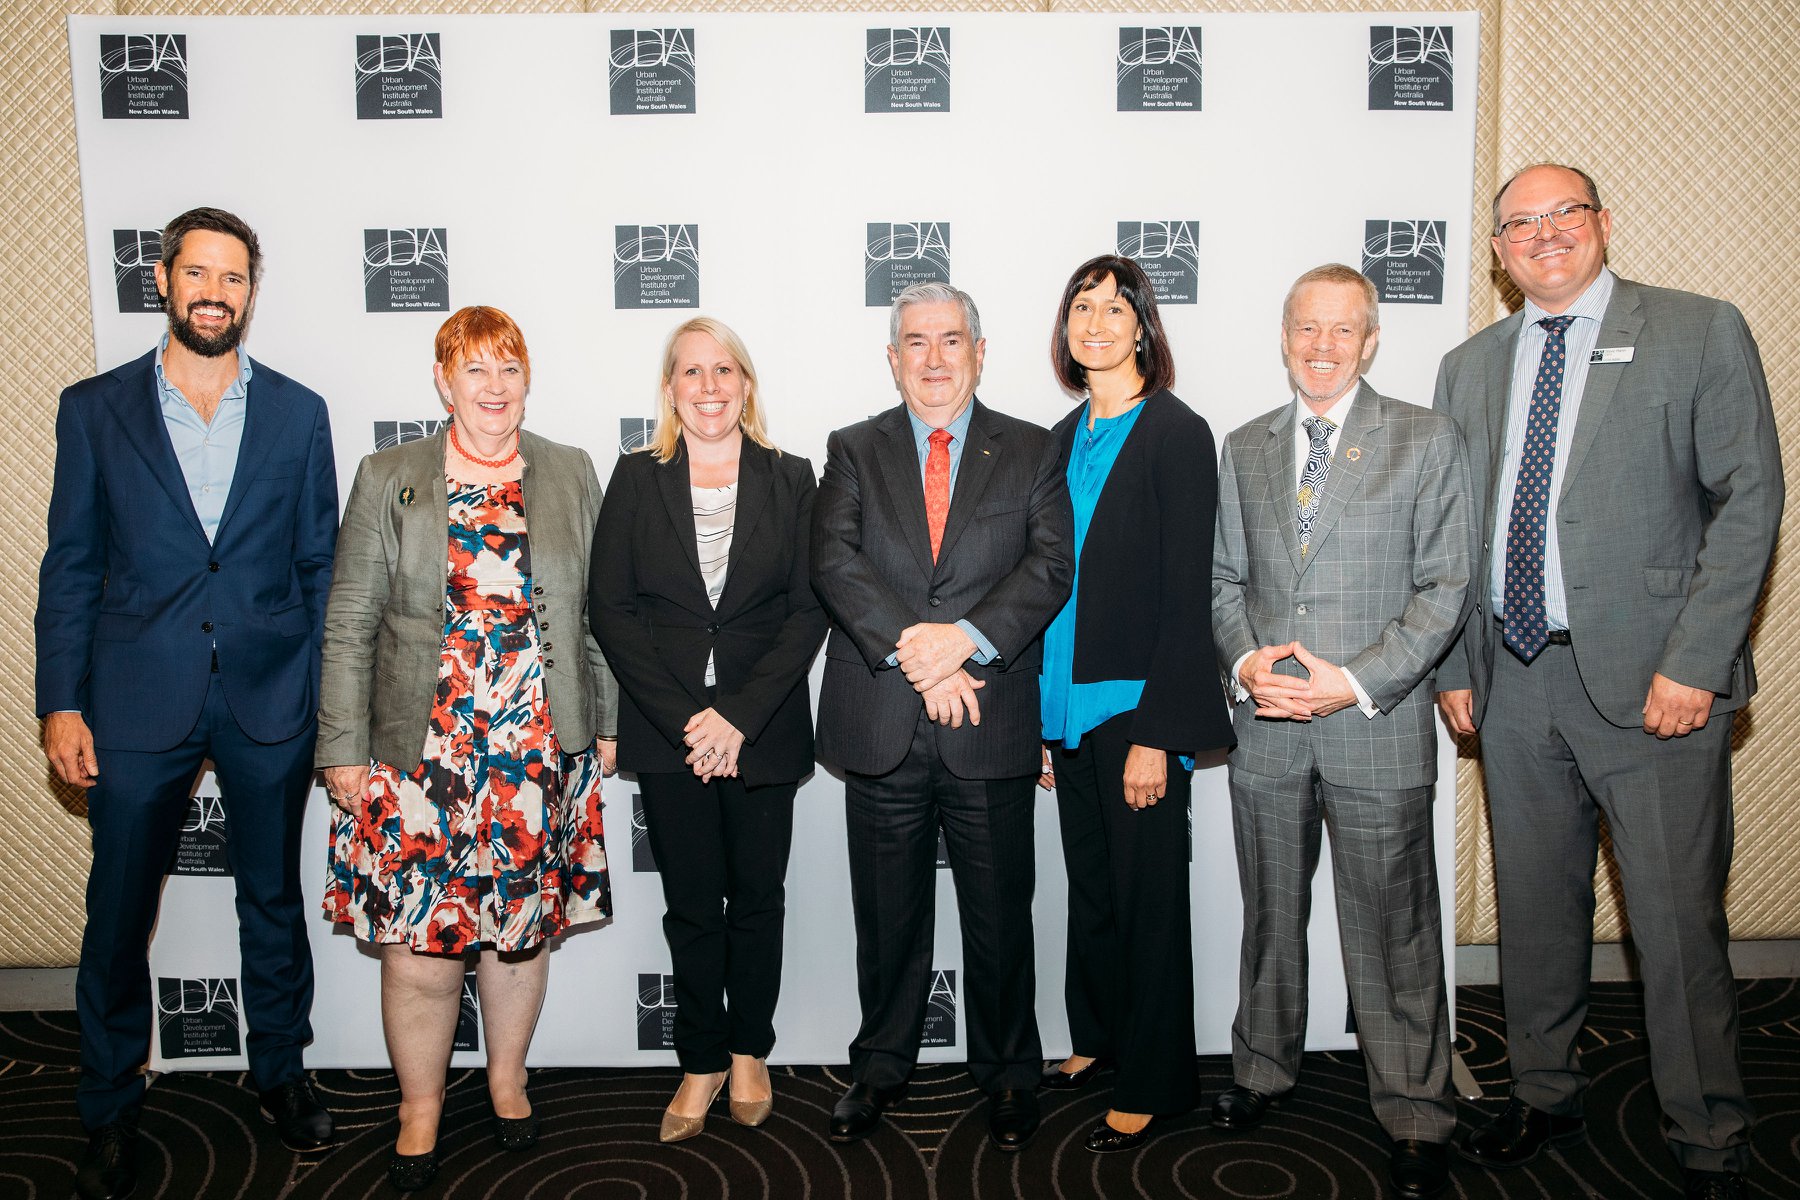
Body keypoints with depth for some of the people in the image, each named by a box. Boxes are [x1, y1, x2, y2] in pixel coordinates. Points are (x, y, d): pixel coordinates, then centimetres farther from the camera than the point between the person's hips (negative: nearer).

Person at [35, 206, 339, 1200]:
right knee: (118, 914, 9)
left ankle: (279, 1070, 33)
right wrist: (60, 703, -2)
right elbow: (70, 567, 3)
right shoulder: (94, 409, 2)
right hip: (138, 703, 0)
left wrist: (333, 703, 2)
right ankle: (110, 1112, 27)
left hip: (270, 700, 1)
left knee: (274, 899, 14)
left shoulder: (297, 413, 4)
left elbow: (322, 565, 5)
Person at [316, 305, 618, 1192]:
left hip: (540, 754, 2)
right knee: (418, 946, 2)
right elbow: (350, 624, 2)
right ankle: (420, 1110, 23)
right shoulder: (388, 480, 3)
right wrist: (343, 749, -2)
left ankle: (507, 1078, 35)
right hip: (421, 754, -1)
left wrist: (606, 721, 8)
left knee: (521, 929, 12)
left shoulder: (572, 476, 7)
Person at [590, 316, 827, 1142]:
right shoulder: (636, 480, 4)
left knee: (757, 898, 10)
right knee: (692, 905, 8)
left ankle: (749, 1051, 29)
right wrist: (682, 718, -11)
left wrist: (739, 715, -12)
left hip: (762, 729, 0)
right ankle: (702, 1062, 24)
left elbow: (808, 609, -2)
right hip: (667, 731, 0)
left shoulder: (790, 480, 3)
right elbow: (609, 608, -1)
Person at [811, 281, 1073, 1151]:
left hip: (990, 729, 0)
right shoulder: (854, 451, 8)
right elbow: (834, 562, -6)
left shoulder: (1030, 452, 7)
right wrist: (913, 654, -18)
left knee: (1000, 913, 10)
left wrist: (965, 638, -20)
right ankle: (881, 1067, 32)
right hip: (880, 728, 1)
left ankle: (1008, 1074, 30)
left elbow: (1050, 566, -5)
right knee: (887, 915, 13)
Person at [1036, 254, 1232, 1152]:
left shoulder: (1176, 433, -8)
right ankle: (1095, 1040, 35)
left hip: (1137, 703, -6)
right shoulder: (1065, 438, 11)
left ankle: (1153, 1083, 19)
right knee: (1089, 882, 17)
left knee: (1145, 892, 4)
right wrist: (1040, 716, 10)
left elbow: (1184, 592, -13)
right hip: (1069, 702, 6)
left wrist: (1154, 731, -17)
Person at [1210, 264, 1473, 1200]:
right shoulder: (1245, 449, 11)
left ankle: (1415, 1115, 21)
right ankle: (1262, 1069, 35)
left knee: (1392, 929, 5)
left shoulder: (1428, 441, 0)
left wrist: (1355, 683, -14)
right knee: (1269, 914, 16)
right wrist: (1244, 659, -6)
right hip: (1266, 730, 3)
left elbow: (1445, 587, -5)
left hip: (1377, 729, -3)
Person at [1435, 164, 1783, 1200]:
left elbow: (1749, 500, -6)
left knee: (1678, 921, 0)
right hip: (1513, 682, 4)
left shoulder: (1701, 332, 0)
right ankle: (1546, 1099, 32)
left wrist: (1692, 663, -13)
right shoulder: (1471, 366, 13)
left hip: (1649, 681, -4)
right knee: (1536, 909, 14)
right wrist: (1455, 665, 9)